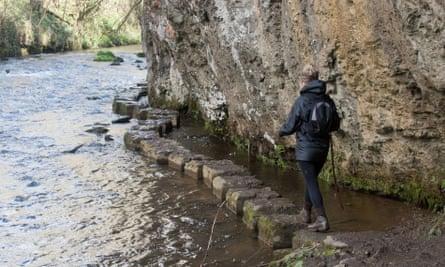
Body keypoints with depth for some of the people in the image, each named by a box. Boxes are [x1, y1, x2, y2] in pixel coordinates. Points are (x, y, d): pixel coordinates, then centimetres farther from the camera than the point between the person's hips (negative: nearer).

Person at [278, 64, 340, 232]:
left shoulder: (302, 101, -15)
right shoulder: (327, 101, 0)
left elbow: (290, 126, -7)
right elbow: (336, 125, 9)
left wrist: (281, 132, 14)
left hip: (305, 149, -6)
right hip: (322, 148, 6)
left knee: (312, 184, -3)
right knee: (311, 180, 22)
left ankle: (322, 220, -10)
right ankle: (306, 212, 36)